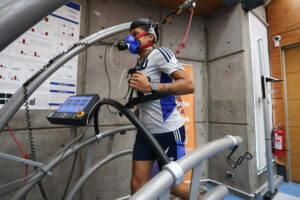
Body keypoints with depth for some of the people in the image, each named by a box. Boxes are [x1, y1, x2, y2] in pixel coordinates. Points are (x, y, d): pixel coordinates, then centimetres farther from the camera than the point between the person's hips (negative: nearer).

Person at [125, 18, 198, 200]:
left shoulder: (159, 53, -7)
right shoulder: (141, 63, 17)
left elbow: (189, 85, -19)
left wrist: (151, 87, -25)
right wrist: (137, 110, 10)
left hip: (168, 131, -7)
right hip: (146, 131, 8)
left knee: (171, 184, 8)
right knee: (138, 184, 9)